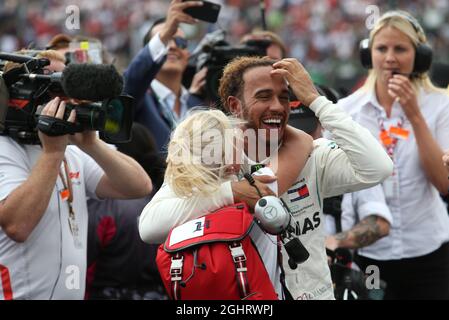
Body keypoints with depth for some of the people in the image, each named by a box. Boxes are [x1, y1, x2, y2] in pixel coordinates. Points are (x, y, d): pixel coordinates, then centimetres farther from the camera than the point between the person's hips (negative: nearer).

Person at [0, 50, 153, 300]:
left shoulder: (73, 154, 12)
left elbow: (140, 187, 2)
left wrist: (91, 144, -10)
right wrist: (53, 151, -22)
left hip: (73, 292, 8)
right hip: (21, 293, -8)